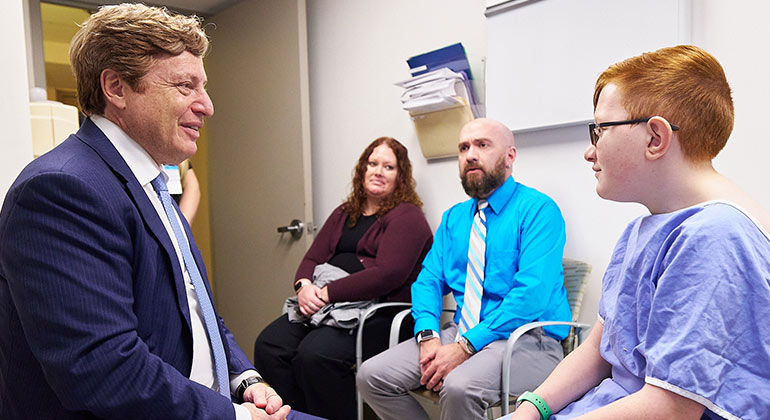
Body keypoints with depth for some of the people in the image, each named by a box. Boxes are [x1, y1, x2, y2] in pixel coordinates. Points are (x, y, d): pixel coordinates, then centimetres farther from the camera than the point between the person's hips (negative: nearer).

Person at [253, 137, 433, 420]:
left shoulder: (407, 216, -2)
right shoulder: (344, 214, 21)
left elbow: (388, 274, -15)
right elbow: (312, 258, 17)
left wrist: (326, 294, -17)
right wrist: (304, 286, -7)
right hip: (325, 305, 7)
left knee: (316, 353, -30)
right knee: (269, 346, -15)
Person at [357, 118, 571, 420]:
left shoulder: (538, 210, -7)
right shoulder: (453, 218, 16)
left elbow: (532, 293, -18)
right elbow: (428, 279, 10)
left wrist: (465, 346, -22)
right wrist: (428, 335, -11)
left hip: (527, 338, -6)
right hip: (461, 332, 6)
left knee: (460, 387, -35)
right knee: (372, 375, -9)